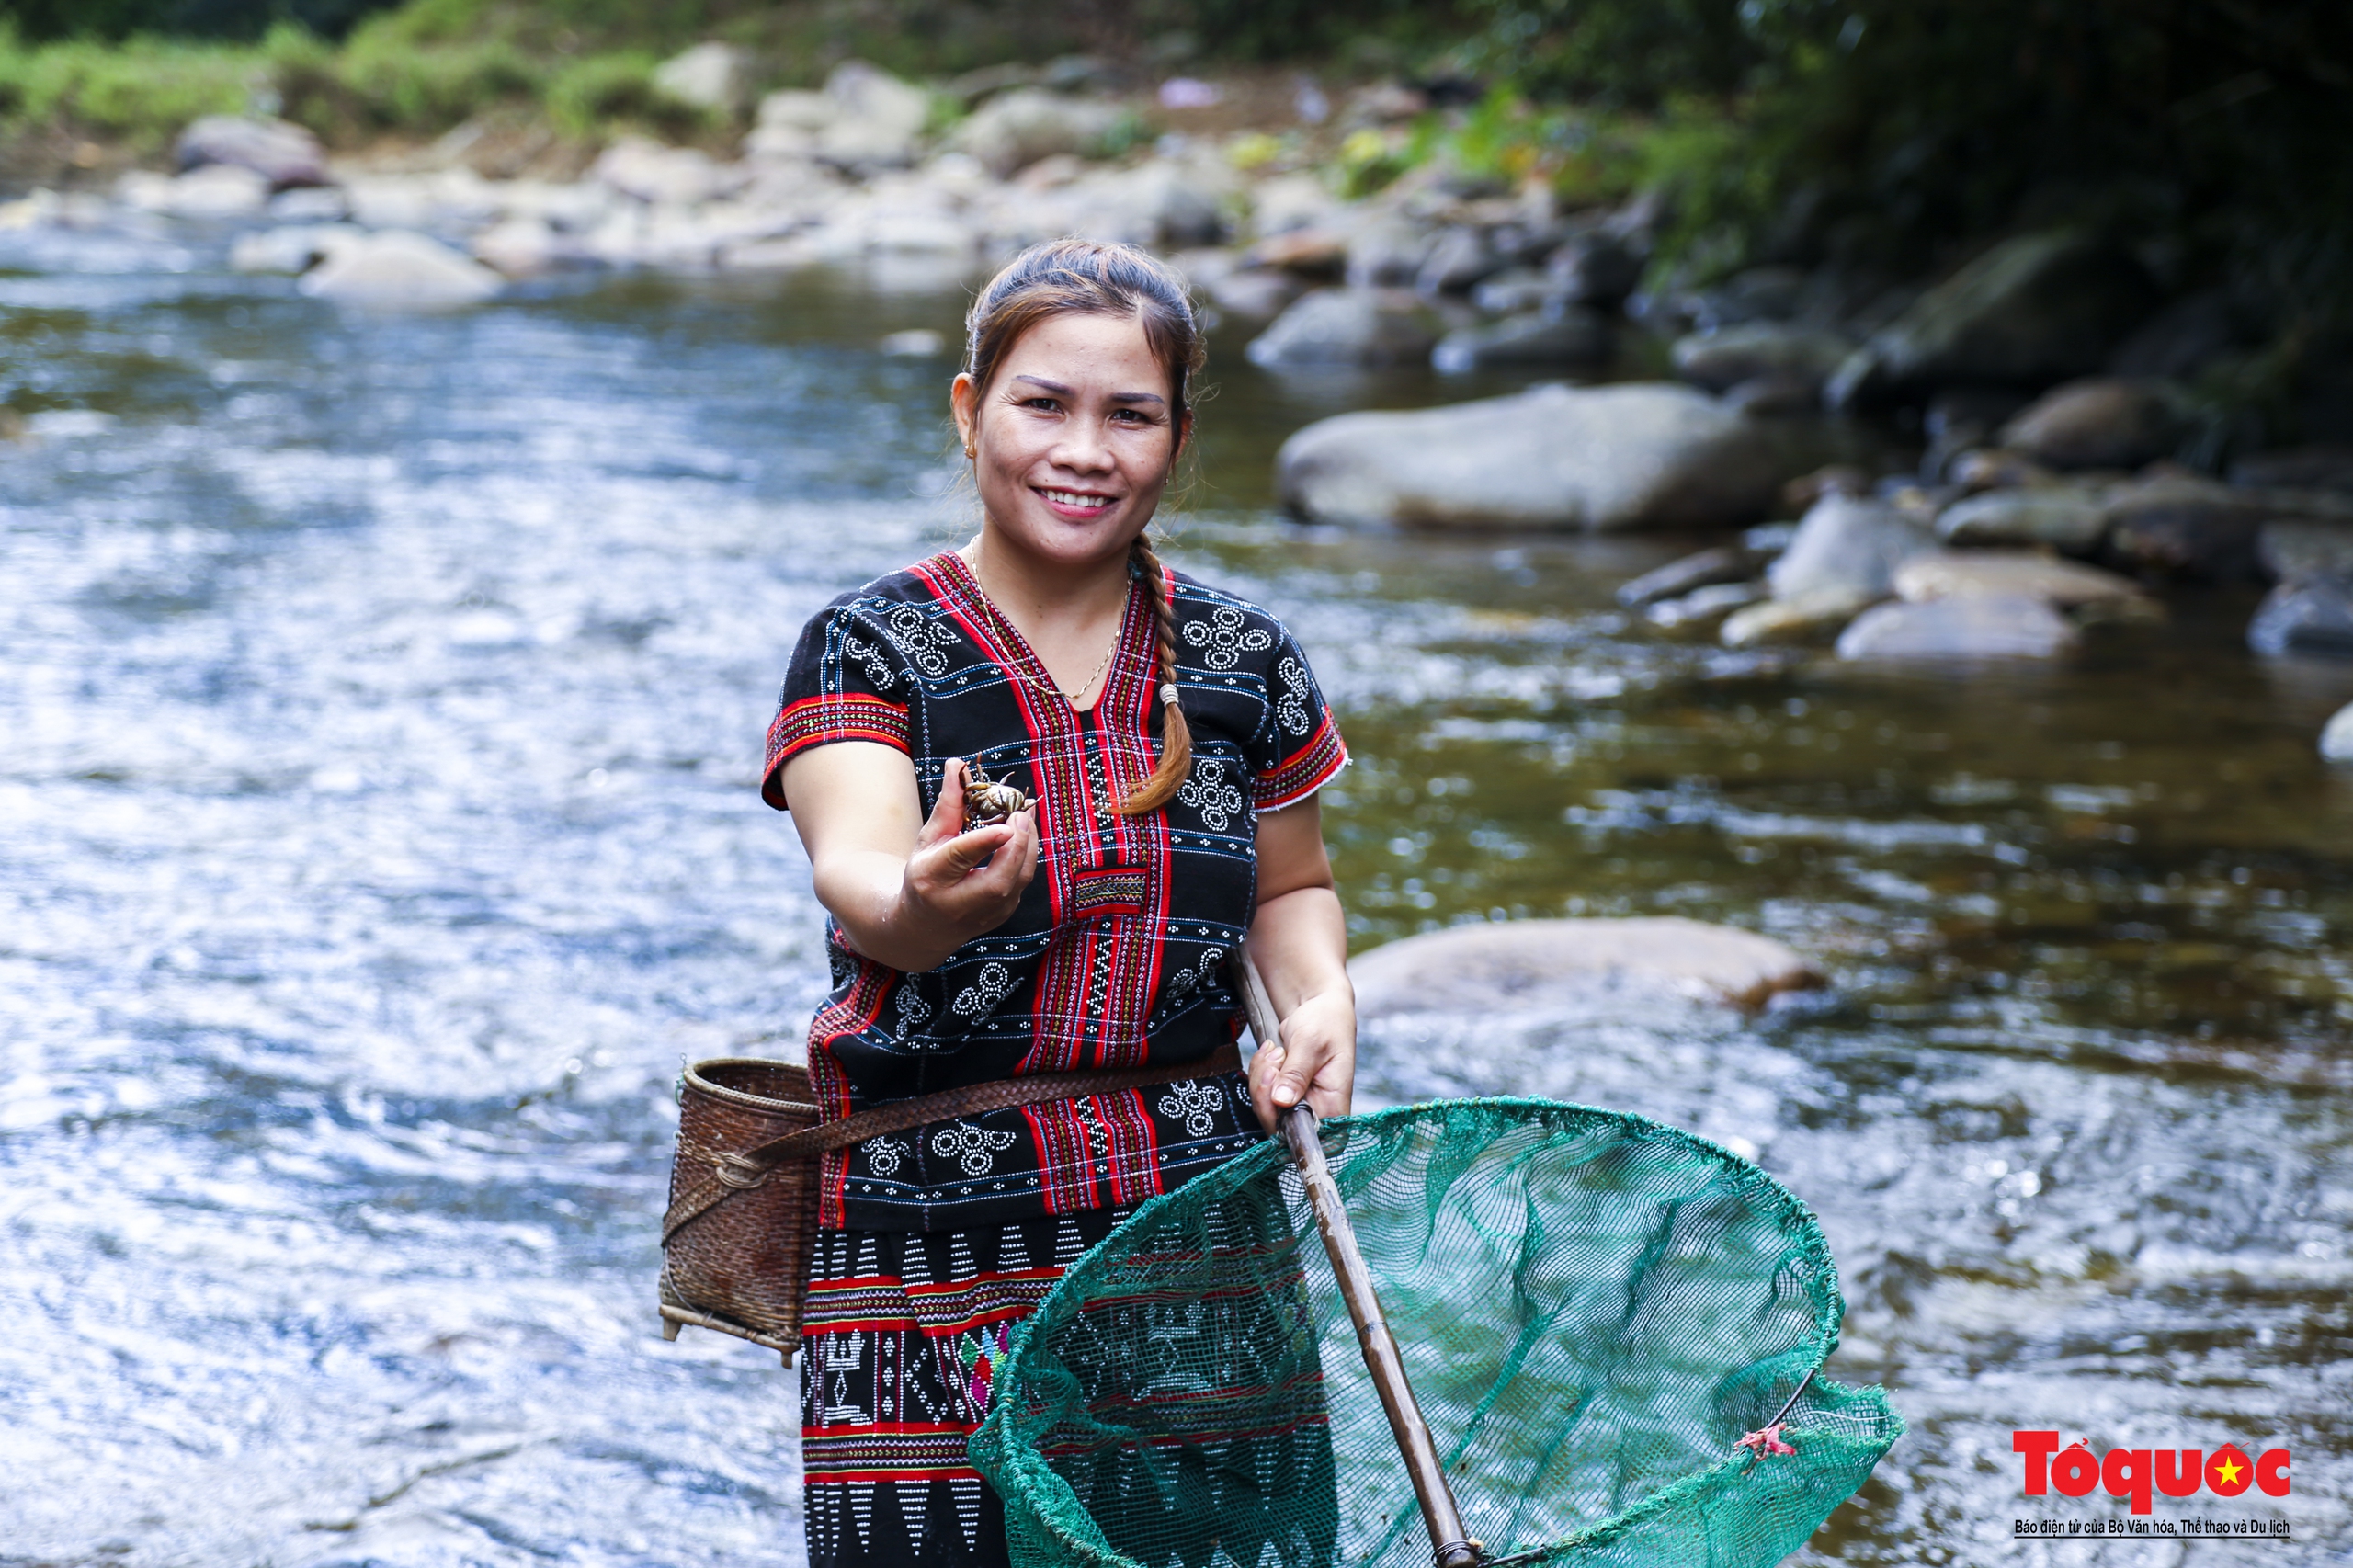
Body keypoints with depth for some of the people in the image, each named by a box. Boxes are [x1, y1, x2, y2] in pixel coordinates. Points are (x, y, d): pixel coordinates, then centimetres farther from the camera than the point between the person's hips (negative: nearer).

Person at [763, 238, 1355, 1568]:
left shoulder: (1244, 659, 7)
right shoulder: (869, 651, -4)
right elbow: (856, 866, -21)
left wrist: (1322, 995, 0)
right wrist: (924, 902, -44)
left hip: (1196, 1219, 3)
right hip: (937, 1241, -3)